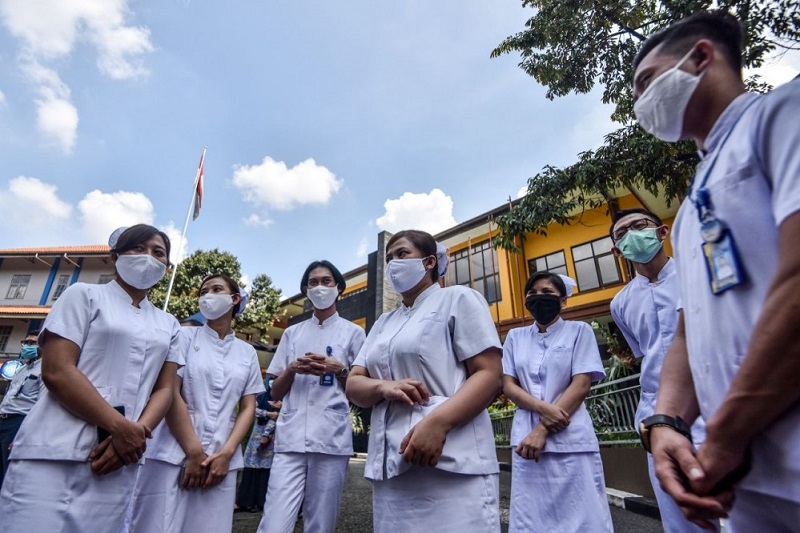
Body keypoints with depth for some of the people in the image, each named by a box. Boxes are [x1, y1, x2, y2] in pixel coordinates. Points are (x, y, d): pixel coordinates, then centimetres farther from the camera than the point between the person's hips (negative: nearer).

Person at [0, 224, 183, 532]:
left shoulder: (168, 326, 14)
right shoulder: (84, 296, 3)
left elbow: (164, 389, 8)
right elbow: (56, 371, -8)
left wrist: (136, 433, -12)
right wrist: (120, 427, -14)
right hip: (53, 454, -3)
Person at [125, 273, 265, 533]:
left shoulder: (247, 352, 10)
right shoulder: (184, 336, 2)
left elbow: (248, 408, 7)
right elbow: (170, 394, -7)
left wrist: (226, 454, -7)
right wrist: (194, 453, -11)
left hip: (221, 459, 3)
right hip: (173, 454, -2)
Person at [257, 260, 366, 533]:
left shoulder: (353, 332, 9)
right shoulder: (292, 333, 15)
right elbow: (275, 392, 15)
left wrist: (338, 369, -9)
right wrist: (292, 369, -5)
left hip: (332, 440, -1)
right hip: (290, 439, 2)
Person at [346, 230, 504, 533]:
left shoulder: (458, 298, 1)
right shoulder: (383, 323, 19)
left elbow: (489, 375, -9)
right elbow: (354, 386, 12)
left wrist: (437, 422, -24)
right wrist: (384, 387, -11)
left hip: (450, 465, -5)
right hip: (389, 467, 6)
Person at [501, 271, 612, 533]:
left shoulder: (579, 330, 3)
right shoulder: (515, 336, 11)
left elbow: (581, 384, -6)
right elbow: (508, 385, 6)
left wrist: (542, 430, -13)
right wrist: (542, 408, -14)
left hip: (570, 438, -2)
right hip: (526, 436, 3)